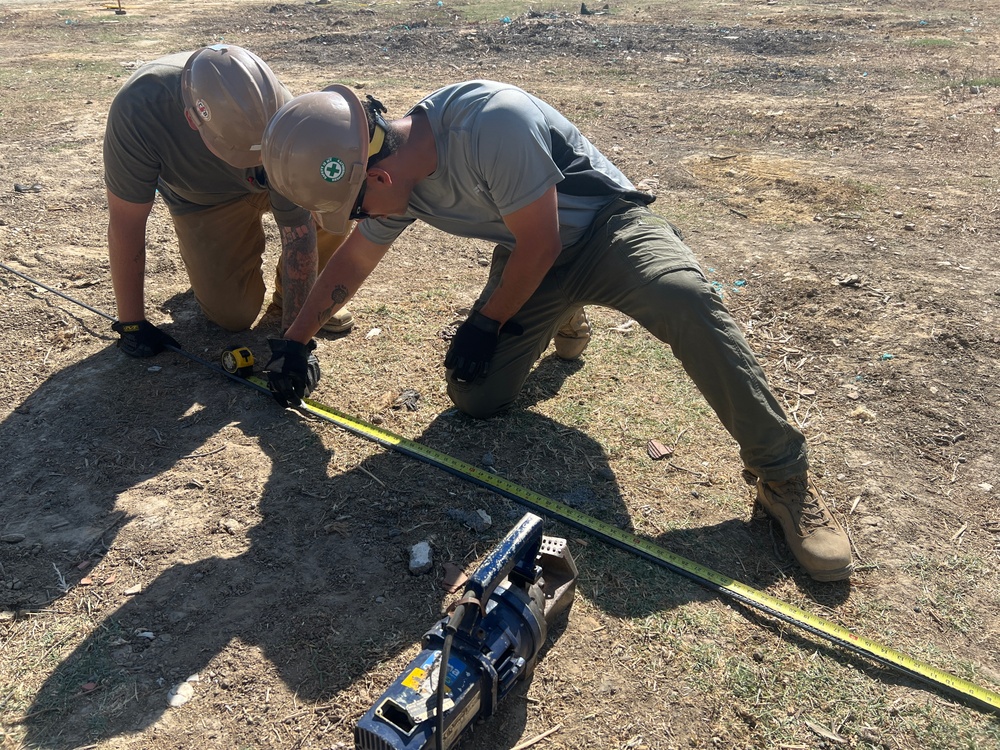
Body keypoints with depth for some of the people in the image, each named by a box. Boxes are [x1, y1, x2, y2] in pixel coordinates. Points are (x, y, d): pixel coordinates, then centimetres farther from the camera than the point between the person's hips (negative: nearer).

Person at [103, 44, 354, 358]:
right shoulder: (138, 107, -38)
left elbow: (299, 233, -33)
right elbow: (125, 225, -27)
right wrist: (132, 324, -21)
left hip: (273, 182, 1)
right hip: (201, 202, 0)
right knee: (234, 316, -10)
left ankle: (289, 290, -2)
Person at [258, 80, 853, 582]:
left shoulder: (492, 123, -34)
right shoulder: (393, 178, -9)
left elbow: (538, 242, -24)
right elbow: (351, 263, 8)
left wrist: (487, 323, -12)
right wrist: (295, 341, 16)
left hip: (607, 225, -6)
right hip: (529, 257, 6)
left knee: (687, 299, -38)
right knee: (475, 396, -7)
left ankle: (784, 474, -26)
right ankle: (558, 323, 24)